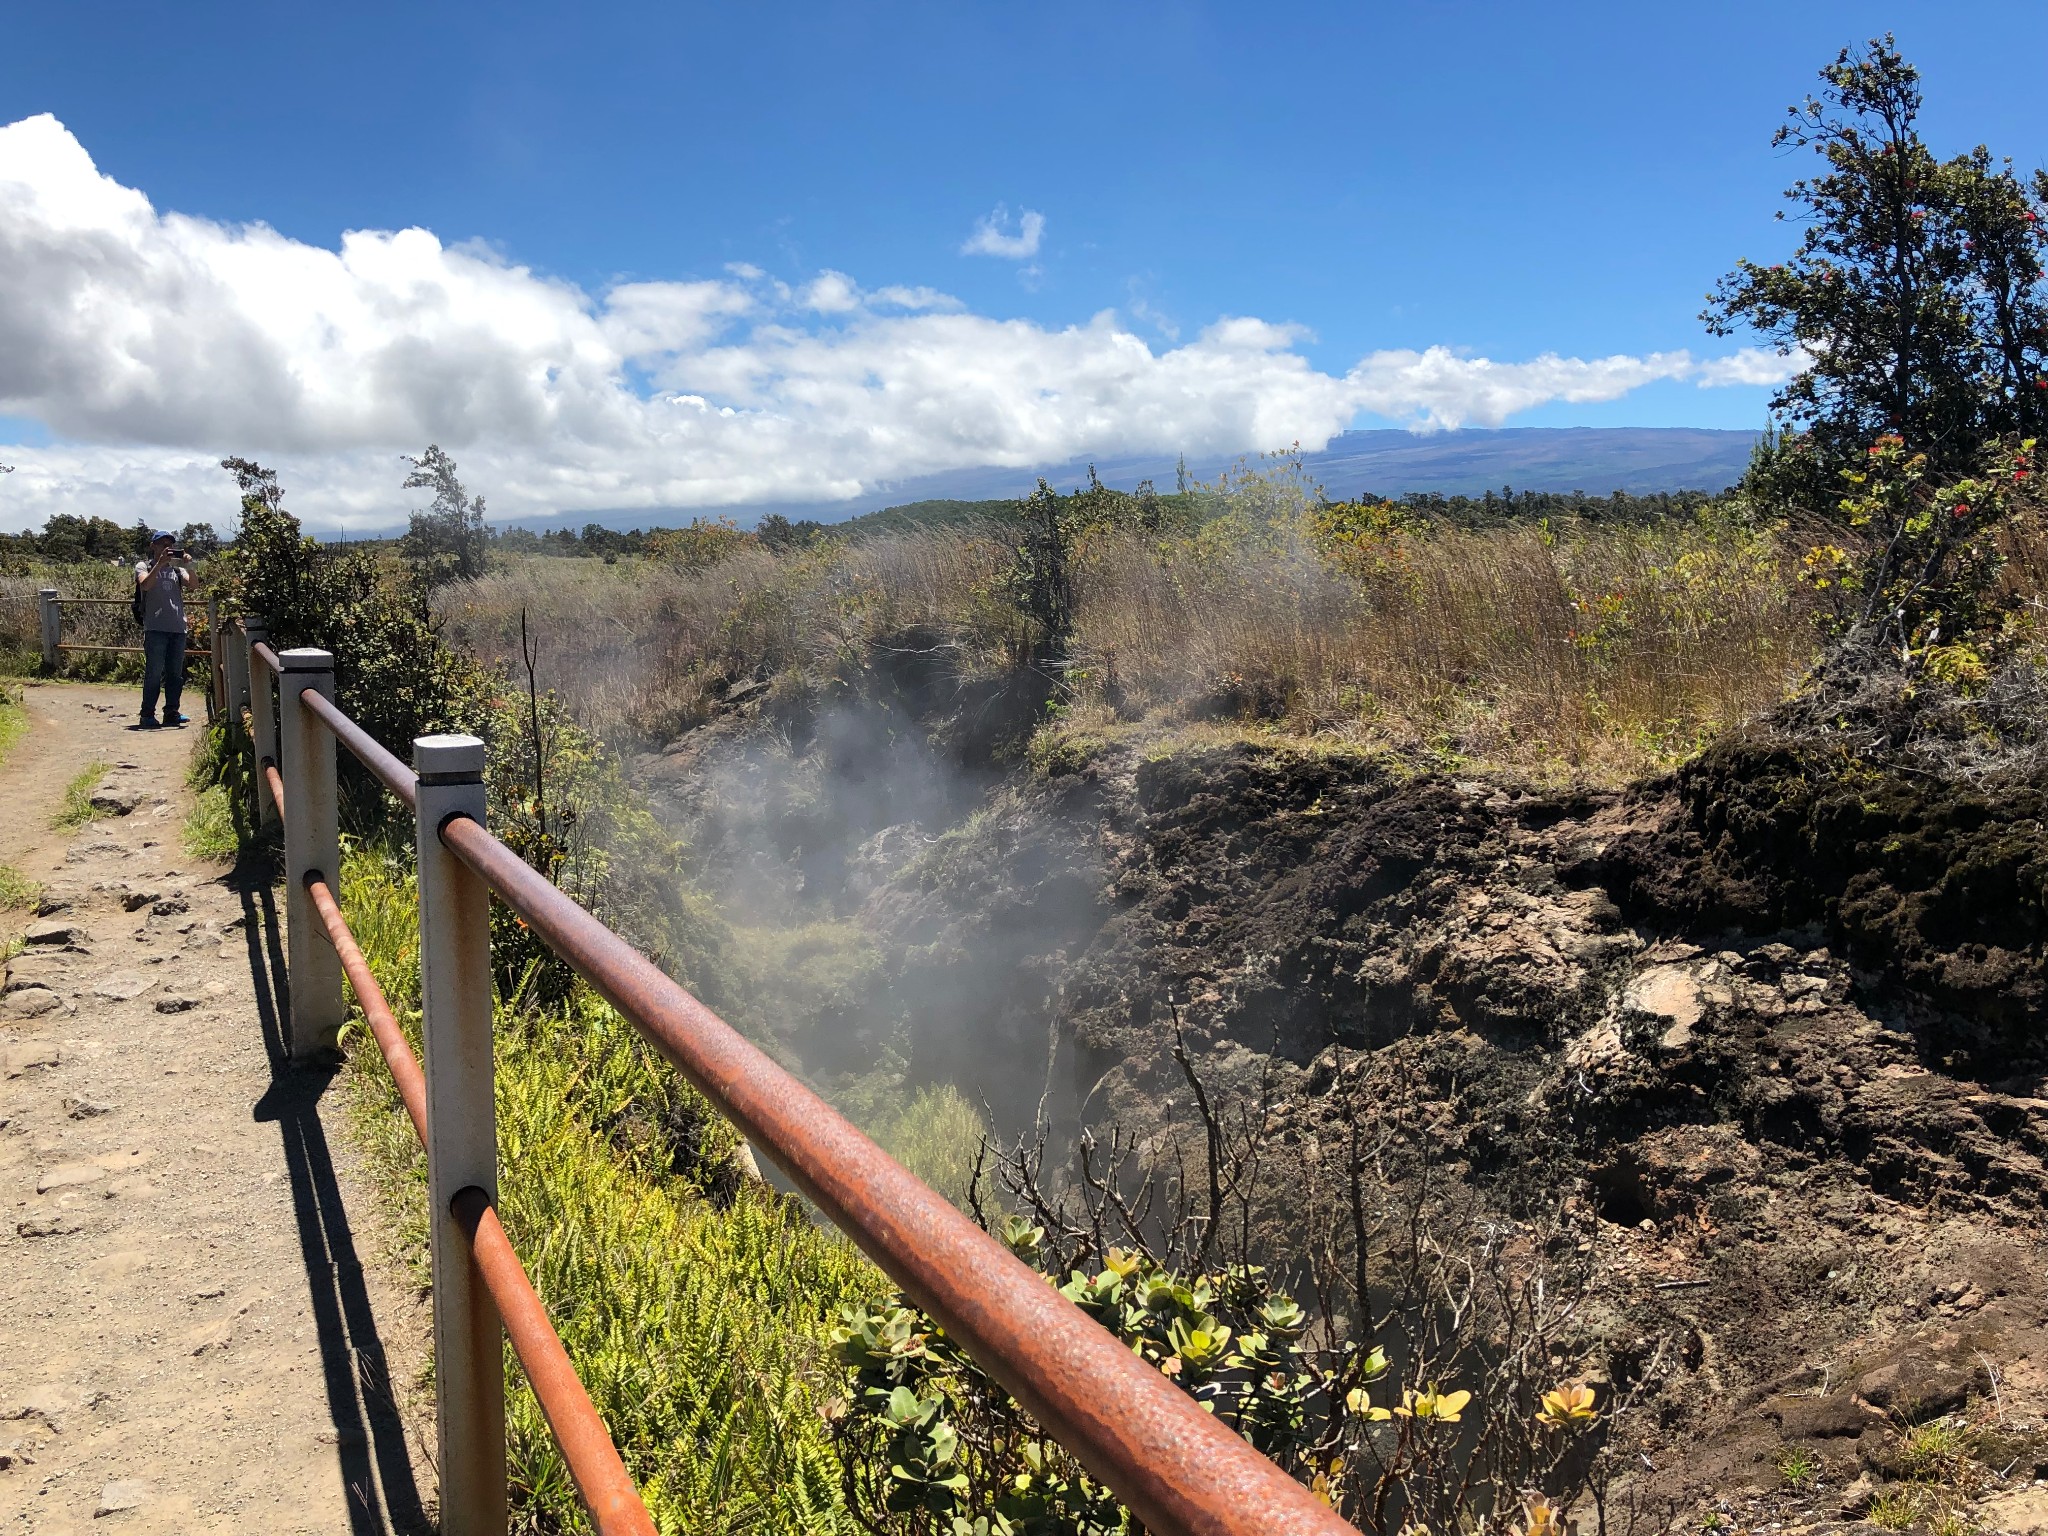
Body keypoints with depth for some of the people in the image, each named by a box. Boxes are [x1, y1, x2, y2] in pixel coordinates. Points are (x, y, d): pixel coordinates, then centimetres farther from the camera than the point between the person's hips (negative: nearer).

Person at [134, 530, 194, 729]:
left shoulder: (177, 567, 17)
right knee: (154, 672, -6)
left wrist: (189, 567, -15)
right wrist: (160, 563, -20)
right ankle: (147, 714, -2)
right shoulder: (144, 566, 7)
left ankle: (171, 712, 14)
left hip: (178, 627, 4)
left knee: (175, 673, 7)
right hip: (155, 627, -4)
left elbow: (191, 585, 0)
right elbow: (145, 584, -13)